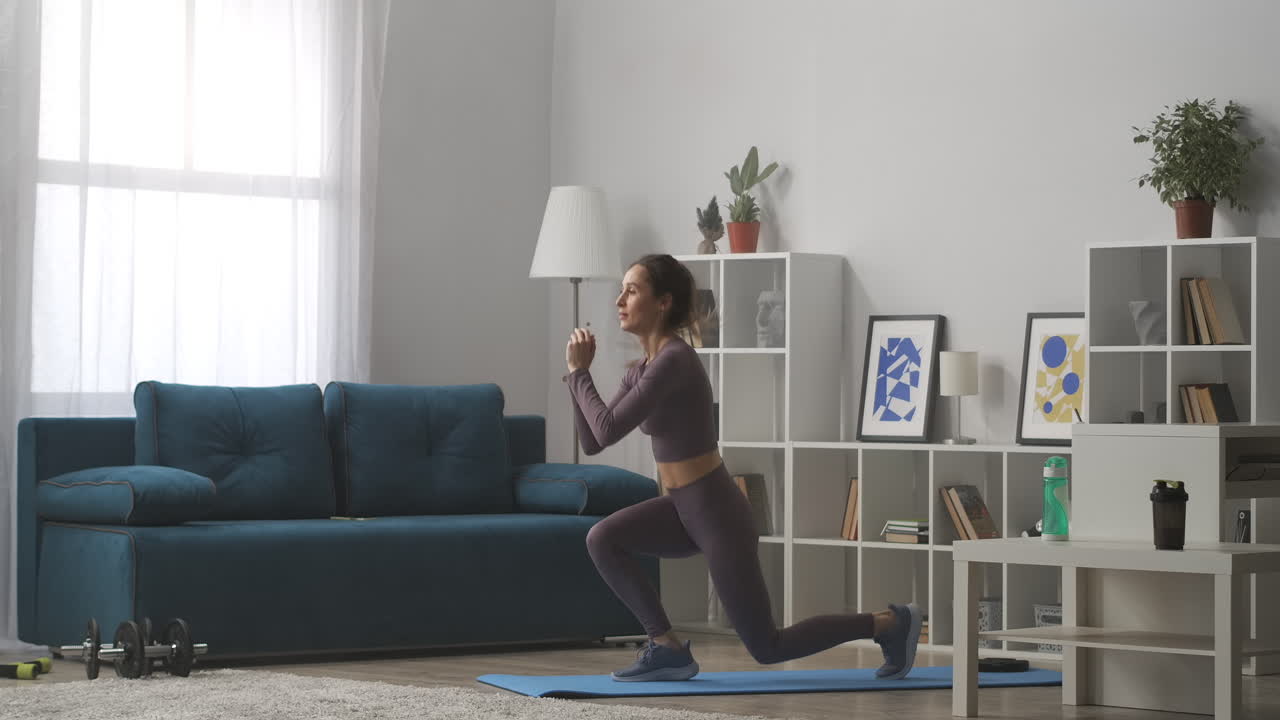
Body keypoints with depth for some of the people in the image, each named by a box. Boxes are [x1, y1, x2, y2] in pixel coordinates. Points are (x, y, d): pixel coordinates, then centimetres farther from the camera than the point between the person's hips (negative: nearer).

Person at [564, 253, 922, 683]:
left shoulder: (674, 360, -22)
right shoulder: (643, 369, 7)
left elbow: (608, 431, -25)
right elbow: (592, 442, 9)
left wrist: (579, 372, -13)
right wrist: (577, 373, 0)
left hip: (718, 514, -9)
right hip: (686, 509, 9)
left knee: (767, 648, 1)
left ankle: (890, 623, 16)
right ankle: (668, 648, 0)